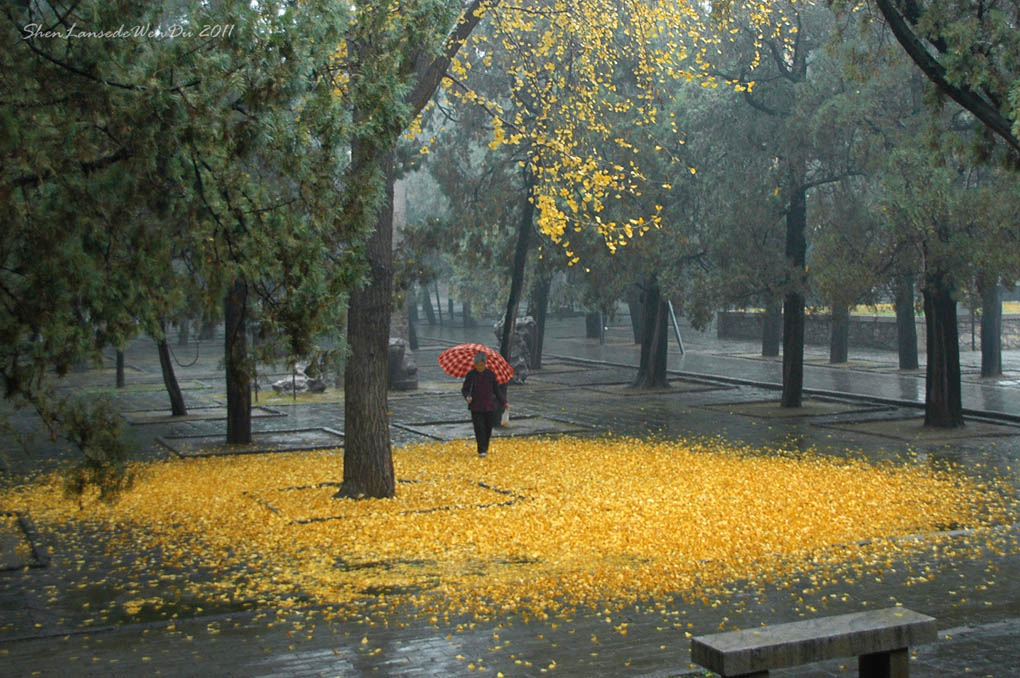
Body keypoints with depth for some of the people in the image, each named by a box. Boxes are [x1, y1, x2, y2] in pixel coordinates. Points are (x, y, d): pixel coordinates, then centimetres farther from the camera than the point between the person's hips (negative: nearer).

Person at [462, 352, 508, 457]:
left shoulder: (491, 374, 3)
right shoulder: (470, 375, -1)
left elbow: (497, 390, 11)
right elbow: (464, 389, 4)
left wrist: (504, 402, 7)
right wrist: (467, 396, -17)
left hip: (489, 406, 2)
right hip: (476, 407, -2)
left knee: (488, 428, 6)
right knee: (479, 428, -8)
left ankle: (485, 448, 25)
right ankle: (481, 450, -5)